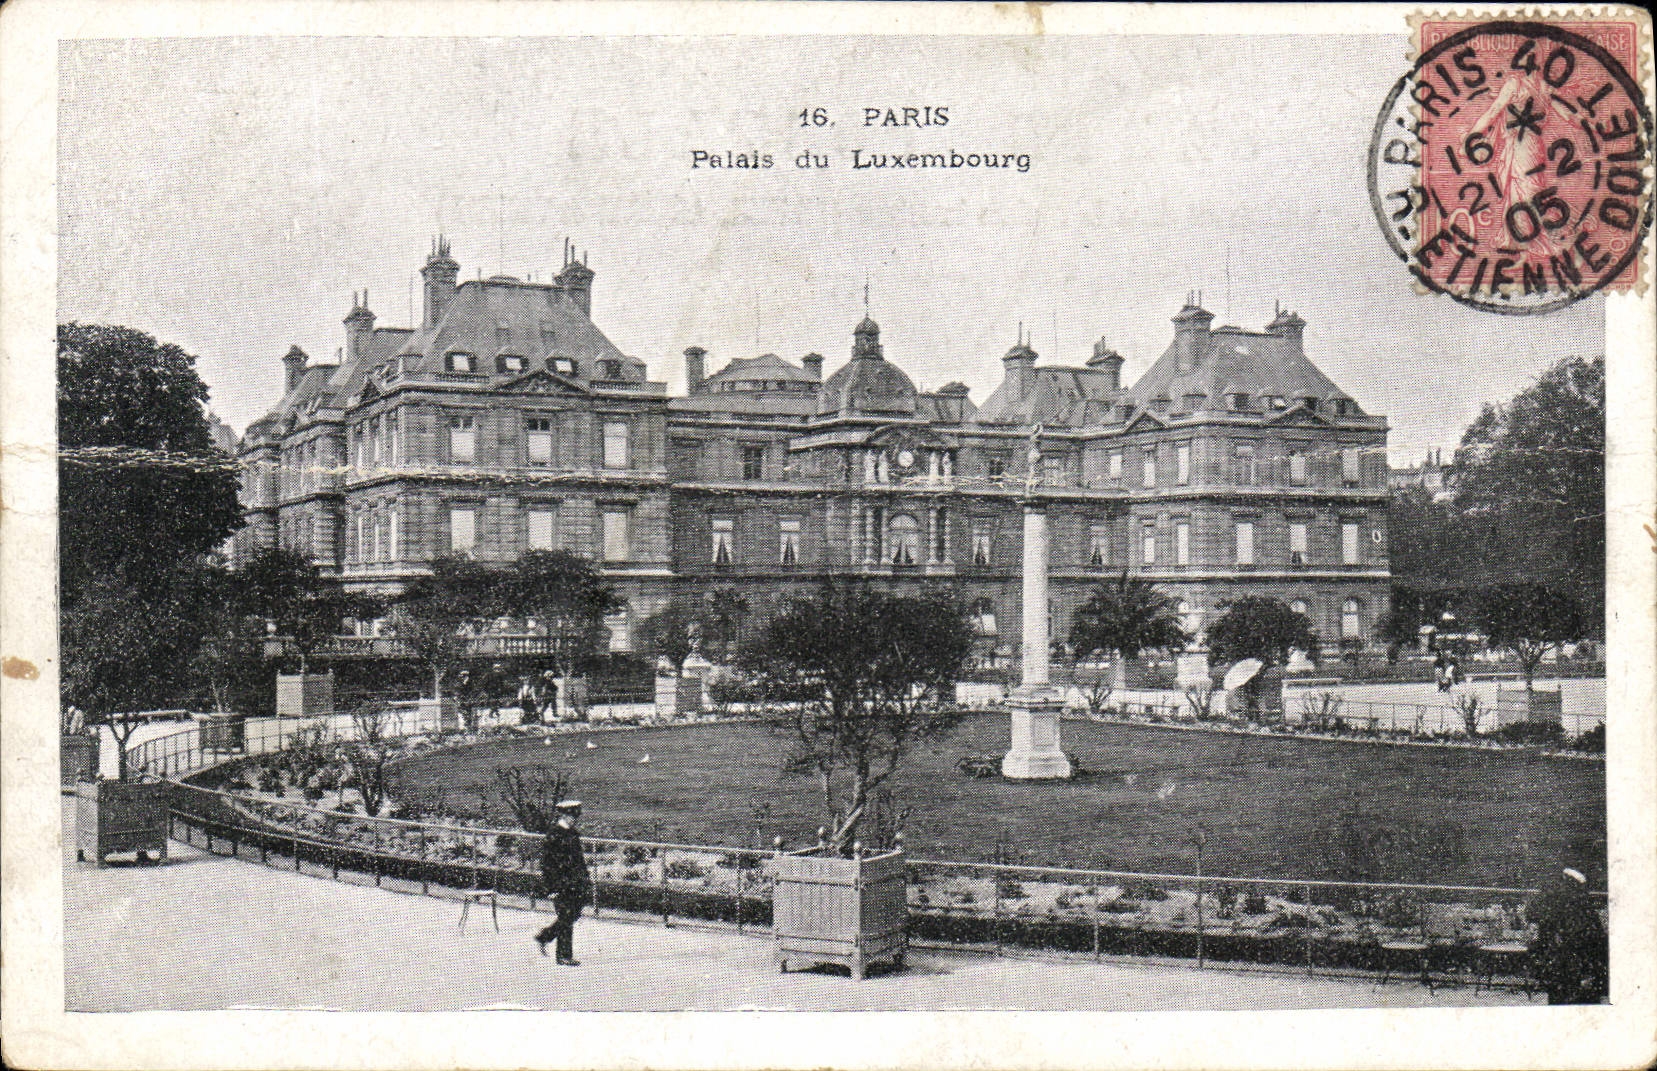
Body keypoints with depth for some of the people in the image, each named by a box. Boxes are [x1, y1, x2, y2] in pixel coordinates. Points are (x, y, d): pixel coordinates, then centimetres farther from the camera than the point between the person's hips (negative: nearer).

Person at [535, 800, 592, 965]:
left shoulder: (572, 833, 12)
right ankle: (564, 956, 8)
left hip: (575, 883, 8)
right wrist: (552, 888, -18)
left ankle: (544, 937, 28)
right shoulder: (553, 835, -15)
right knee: (566, 917, -3)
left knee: (575, 913, 12)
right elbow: (547, 863, -16)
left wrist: (586, 878, 20)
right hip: (561, 885, -8)